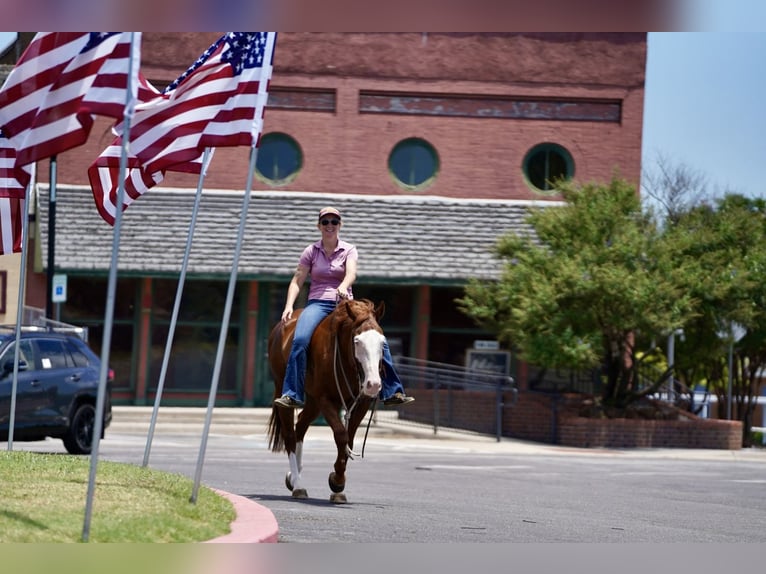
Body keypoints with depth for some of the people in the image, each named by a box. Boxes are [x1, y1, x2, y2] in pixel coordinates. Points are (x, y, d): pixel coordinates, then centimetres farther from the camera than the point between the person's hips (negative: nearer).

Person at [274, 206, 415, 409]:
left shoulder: (349, 250, 7)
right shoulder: (311, 251, 8)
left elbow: (351, 274, -13)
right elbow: (296, 282, 4)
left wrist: (343, 286, -37)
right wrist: (289, 306, -13)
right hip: (317, 304, -1)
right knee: (299, 340, -31)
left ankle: (392, 392, -9)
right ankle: (291, 395, -31)